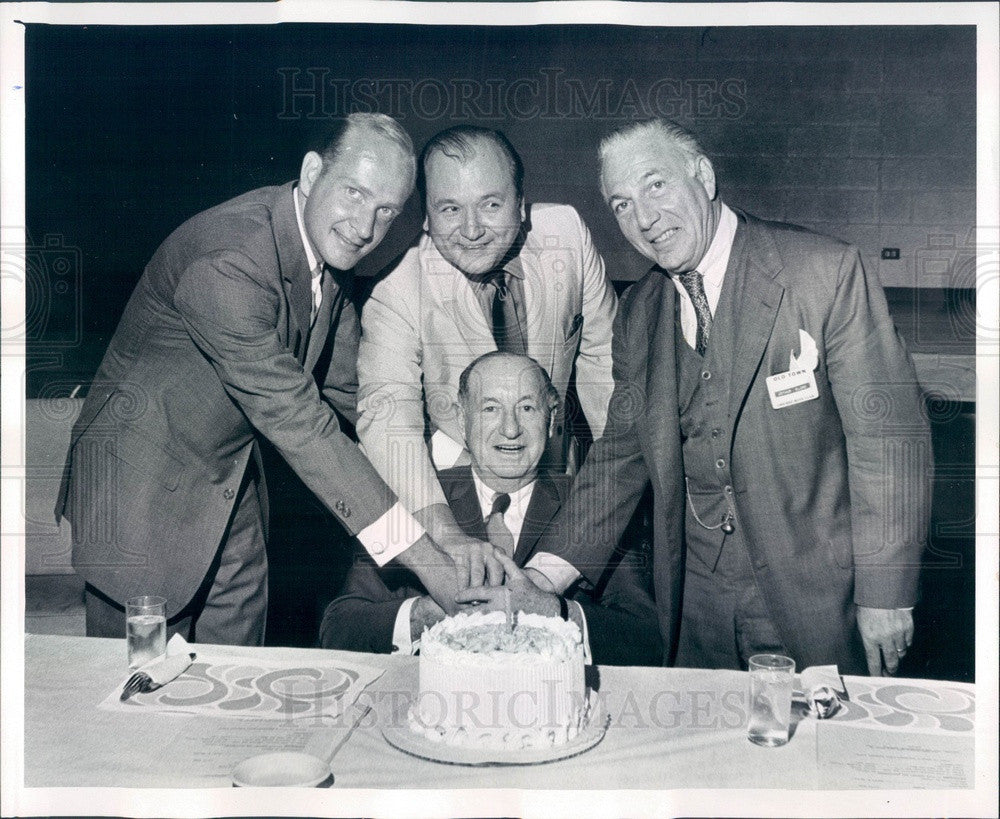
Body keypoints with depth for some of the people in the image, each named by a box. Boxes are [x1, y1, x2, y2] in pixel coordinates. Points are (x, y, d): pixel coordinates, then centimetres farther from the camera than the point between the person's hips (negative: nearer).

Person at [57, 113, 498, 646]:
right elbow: (294, 420, -34)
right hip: (143, 478, -7)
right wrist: (424, 559, -34)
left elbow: (353, 389, 1)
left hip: (233, 482, 7)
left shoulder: (328, 243, -4)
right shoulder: (225, 261, -30)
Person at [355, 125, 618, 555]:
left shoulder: (566, 230, -13)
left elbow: (599, 354, -1)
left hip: (551, 461, 3)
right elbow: (387, 411, -32)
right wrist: (447, 536, -46)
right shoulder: (396, 289, -21)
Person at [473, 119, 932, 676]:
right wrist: (548, 574, -3)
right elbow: (623, 452, 6)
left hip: (817, 596, -3)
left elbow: (890, 436, -11)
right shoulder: (638, 312, 4)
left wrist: (886, 594, -13)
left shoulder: (825, 271, -11)